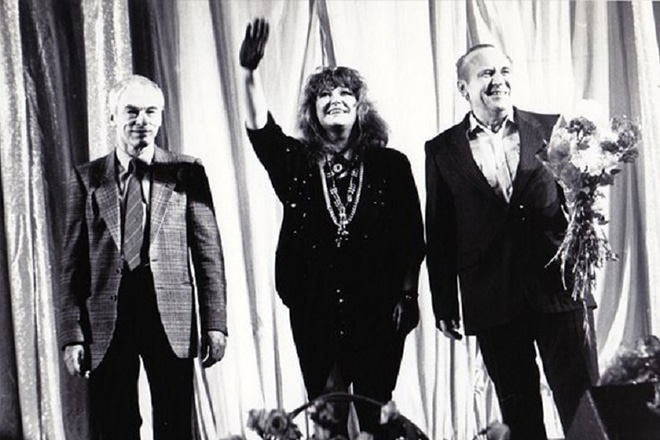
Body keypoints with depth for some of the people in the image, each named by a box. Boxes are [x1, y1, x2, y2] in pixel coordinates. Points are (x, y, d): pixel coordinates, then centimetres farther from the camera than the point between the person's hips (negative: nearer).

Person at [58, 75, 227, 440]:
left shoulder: (186, 172, 5)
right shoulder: (86, 179, 7)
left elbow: (208, 250, 3)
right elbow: (73, 263, 5)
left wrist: (215, 323, -3)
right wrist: (72, 334, -2)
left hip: (170, 318, 0)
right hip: (107, 321, 1)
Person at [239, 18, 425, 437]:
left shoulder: (391, 165, 2)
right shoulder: (297, 162, 4)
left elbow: (413, 238, 2)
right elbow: (262, 130, -14)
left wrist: (407, 296, -3)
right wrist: (251, 73, -28)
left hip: (377, 308, -1)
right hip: (314, 309, 1)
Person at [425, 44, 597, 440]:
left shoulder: (551, 129, 6)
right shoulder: (442, 150, 6)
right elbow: (439, 234, 6)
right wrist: (445, 306, 5)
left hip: (557, 289, 0)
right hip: (494, 301, 0)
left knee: (581, 406, -1)